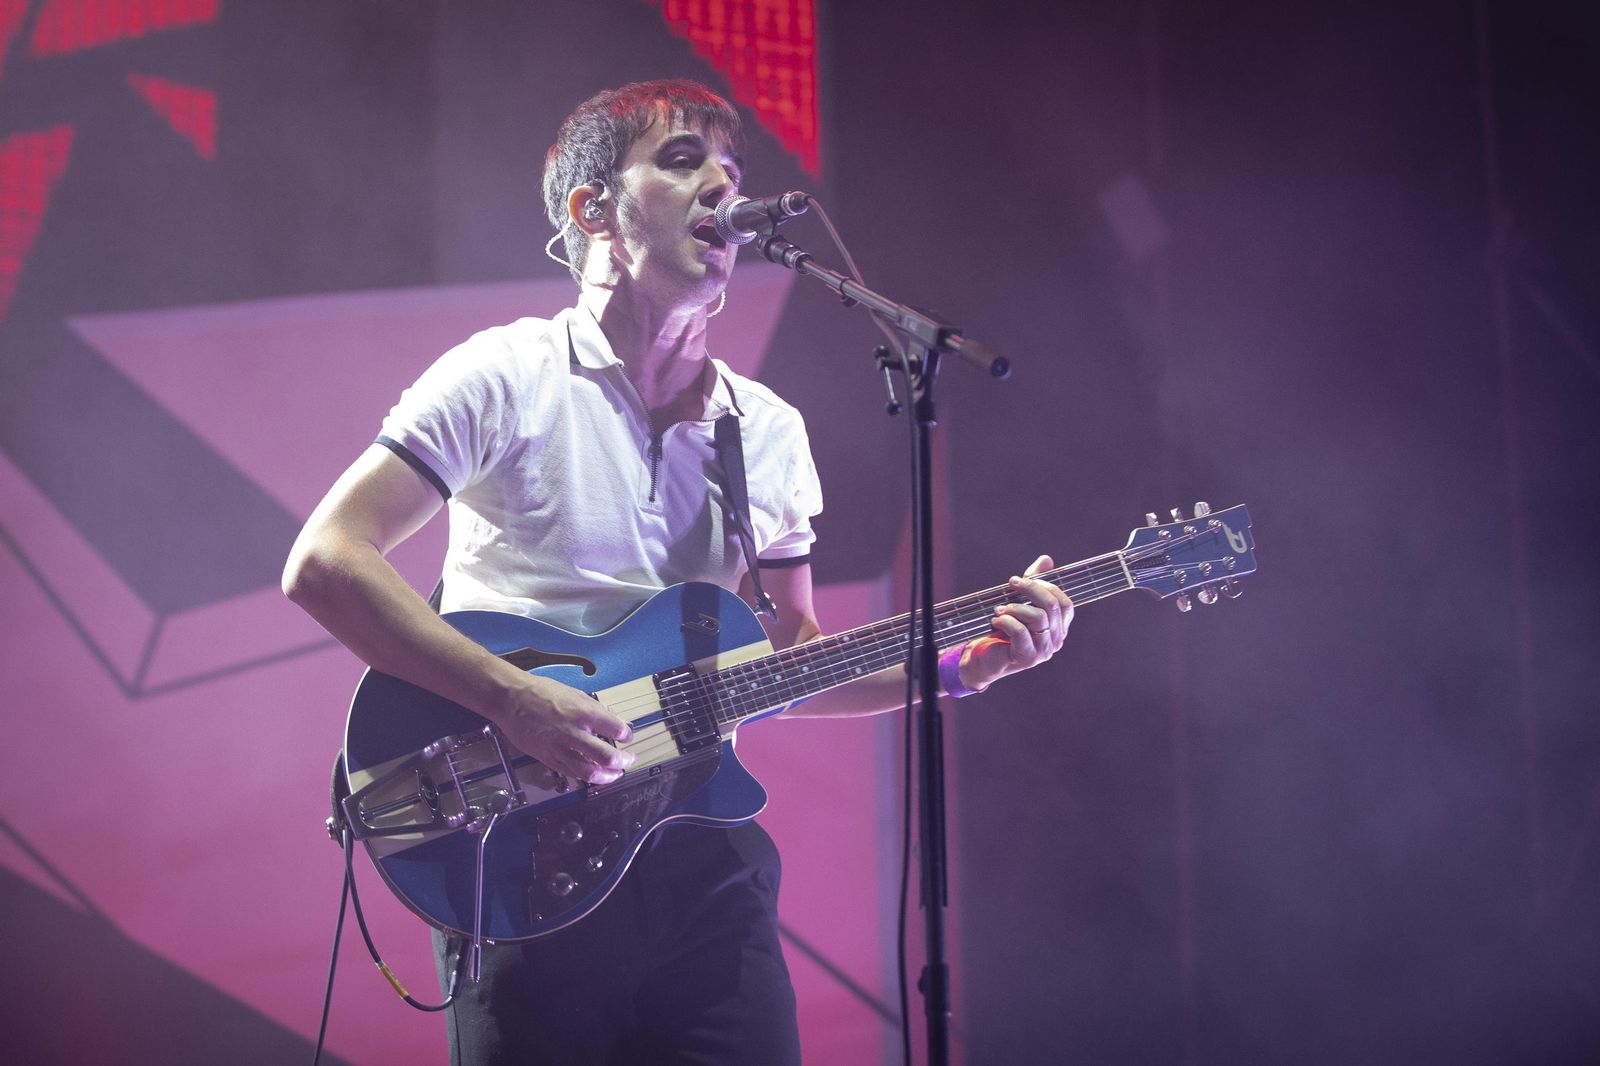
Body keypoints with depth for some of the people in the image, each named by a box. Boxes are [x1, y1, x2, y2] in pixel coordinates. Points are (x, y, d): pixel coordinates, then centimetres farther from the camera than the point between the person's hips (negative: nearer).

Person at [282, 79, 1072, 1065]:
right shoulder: (508, 379, -5)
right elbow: (323, 561, -12)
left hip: (706, 864, 5)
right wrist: (517, 698, -21)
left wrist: (959, 664, 1)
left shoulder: (770, 431, 12)